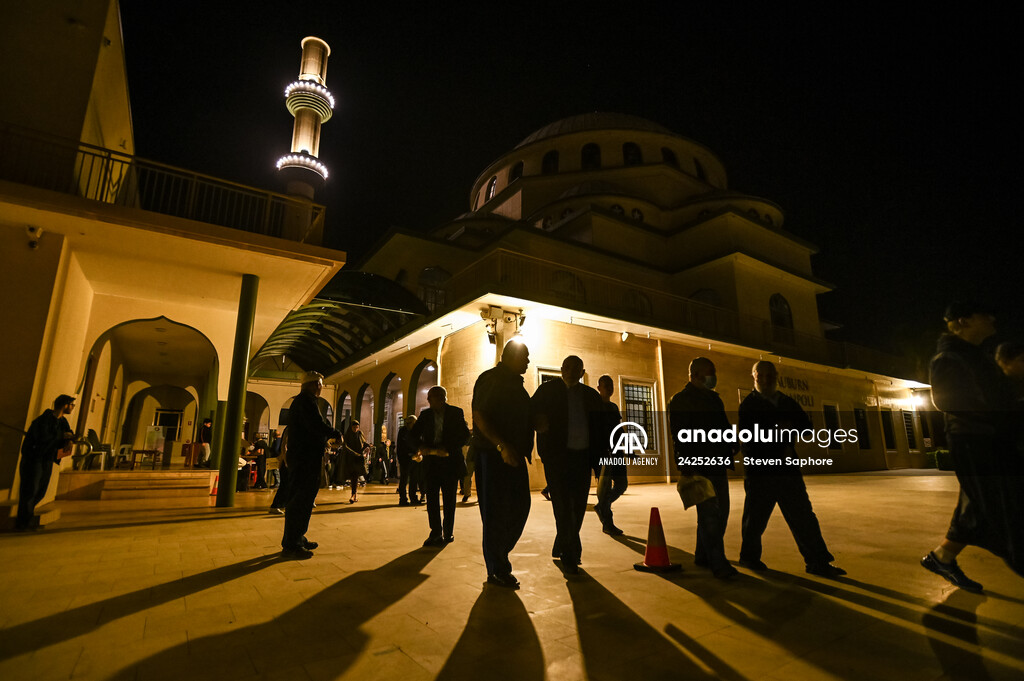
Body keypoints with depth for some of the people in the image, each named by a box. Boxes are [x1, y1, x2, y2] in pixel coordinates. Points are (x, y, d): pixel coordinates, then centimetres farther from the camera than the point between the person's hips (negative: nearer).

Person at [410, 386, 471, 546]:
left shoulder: (456, 413, -2)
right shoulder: (425, 414, 7)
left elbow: (465, 434, -6)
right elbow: (414, 434, 10)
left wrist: (448, 449, -17)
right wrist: (421, 446, -11)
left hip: (450, 462, -2)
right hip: (431, 463, 2)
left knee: (449, 500, 7)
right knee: (432, 498, 1)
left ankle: (448, 533, 20)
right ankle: (436, 534, 10)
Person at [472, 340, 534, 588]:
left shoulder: (516, 384, 19)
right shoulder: (490, 379, -8)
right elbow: (479, 416, -18)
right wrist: (502, 446, -25)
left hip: (513, 456, 9)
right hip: (492, 454, -9)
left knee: (519, 507, 10)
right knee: (496, 512, -1)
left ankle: (499, 557, 27)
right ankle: (497, 571, 11)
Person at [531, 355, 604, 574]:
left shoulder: (591, 395, 13)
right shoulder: (548, 390, 3)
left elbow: (602, 424, 12)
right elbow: (531, 412, -5)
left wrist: (599, 452, 0)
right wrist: (538, 421, -28)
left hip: (582, 456, 4)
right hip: (556, 455, -4)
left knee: (578, 507, 10)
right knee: (563, 507, -5)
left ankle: (561, 547, 31)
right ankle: (569, 555, 7)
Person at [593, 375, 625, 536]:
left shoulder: (614, 407, 20)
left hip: (614, 450, 7)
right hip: (601, 450, -7)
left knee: (622, 484, 7)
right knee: (605, 484, -8)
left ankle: (601, 506, 28)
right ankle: (607, 523, 2)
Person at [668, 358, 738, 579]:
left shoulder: (714, 398, 18)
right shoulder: (680, 400, -6)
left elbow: (725, 428, 22)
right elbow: (680, 437, -12)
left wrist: (728, 457, 11)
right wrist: (687, 470, -18)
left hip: (717, 466, 8)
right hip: (698, 468, -8)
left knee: (720, 513, 11)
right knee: (709, 514, -6)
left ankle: (703, 555, 24)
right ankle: (717, 563, 2)